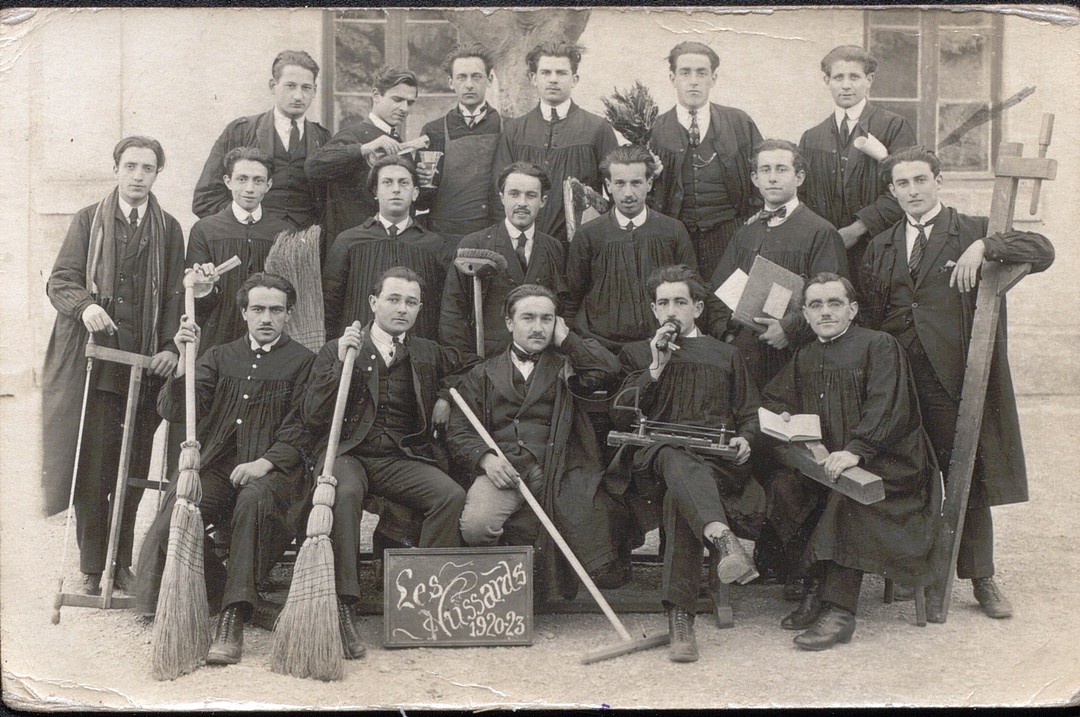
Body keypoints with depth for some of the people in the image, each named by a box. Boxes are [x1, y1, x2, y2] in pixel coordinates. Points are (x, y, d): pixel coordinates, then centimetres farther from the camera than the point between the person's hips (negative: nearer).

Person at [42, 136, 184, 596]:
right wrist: (85, 305, -17)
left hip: (146, 366, 1)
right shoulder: (89, 221, 9)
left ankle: (122, 564, 16)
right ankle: (91, 569, 7)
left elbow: (175, 297, 11)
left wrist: (171, 347, -3)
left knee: (133, 471, 4)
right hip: (94, 361, -1)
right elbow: (59, 281, 3)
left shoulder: (168, 230, 12)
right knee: (91, 468, -3)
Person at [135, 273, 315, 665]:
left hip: (271, 469, -3)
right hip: (215, 464, 3)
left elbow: (299, 430, 0)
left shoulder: (303, 361, 10)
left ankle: (233, 619, -34)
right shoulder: (220, 356, 20)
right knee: (172, 521, -26)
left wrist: (265, 463, -17)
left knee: (253, 500, -38)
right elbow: (173, 410, 9)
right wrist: (186, 359, -6)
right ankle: (229, 598, -8)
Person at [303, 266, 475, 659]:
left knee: (451, 495, -27)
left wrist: (446, 396, 14)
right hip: (348, 454, -2)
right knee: (345, 492, -38)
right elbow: (313, 416, 0)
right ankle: (341, 607, -37)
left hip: (403, 459, 3)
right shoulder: (336, 350, 10)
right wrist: (343, 363, -10)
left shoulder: (428, 354, 17)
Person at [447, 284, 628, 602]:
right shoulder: (483, 374, 21)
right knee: (475, 525, -32)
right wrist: (485, 458, -9)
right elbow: (459, 430, 11)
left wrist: (565, 338, 11)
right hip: (501, 469, 0)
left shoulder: (565, 366, 21)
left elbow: (607, 368, 0)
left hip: (556, 471, 0)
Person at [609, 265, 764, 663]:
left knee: (680, 496, -38)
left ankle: (680, 617, -48)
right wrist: (656, 368, 0)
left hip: (718, 458, 0)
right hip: (656, 454, 0)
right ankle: (724, 540, -68)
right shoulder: (638, 354, 28)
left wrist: (744, 440, 1)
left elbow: (749, 414, 24)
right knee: (679, 462, -42)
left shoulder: (726, 355, 30)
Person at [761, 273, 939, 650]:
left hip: (886, 463, -6)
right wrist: (784, 421, -6)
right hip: (825, 458, 6)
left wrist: (856, 450, -30)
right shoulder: (805, 357, 16)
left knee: (846, 495, -34)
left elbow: (887, 408, -15)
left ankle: (838, 609, -33)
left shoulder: (879, 346, -3)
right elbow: (771, 399, 19)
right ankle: (823, 589, -13)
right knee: (781, 486, -20)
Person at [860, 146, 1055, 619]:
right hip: (897, 380, 3)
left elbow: (1043, 251, -6)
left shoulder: (974, 232, 5)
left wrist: (984, 248, -19)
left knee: (967, 478, 1)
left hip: (955, 379, -3)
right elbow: (870, 317, 13)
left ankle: (980, 578, 13)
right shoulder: (880, 248, 16)